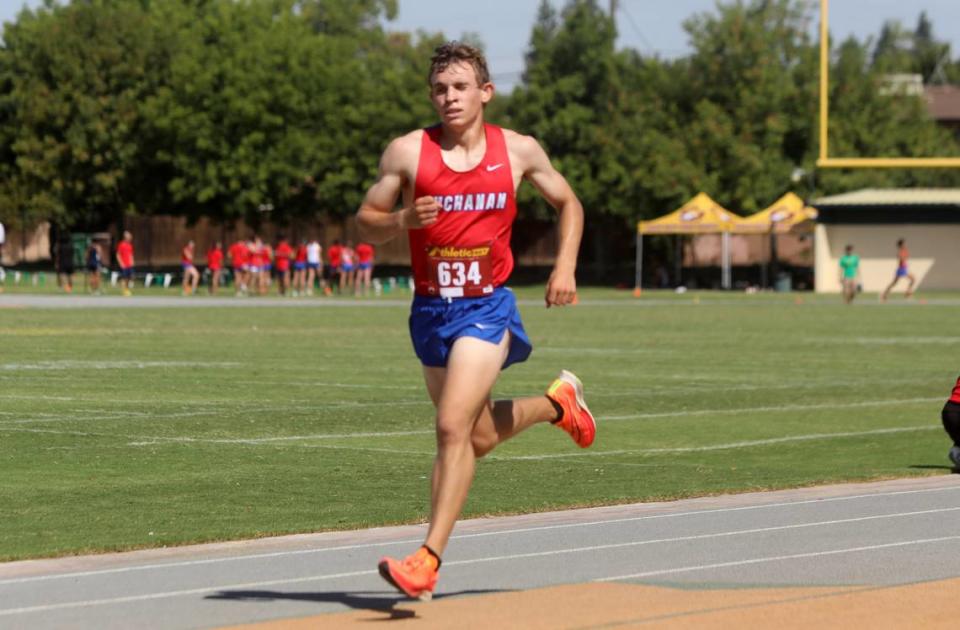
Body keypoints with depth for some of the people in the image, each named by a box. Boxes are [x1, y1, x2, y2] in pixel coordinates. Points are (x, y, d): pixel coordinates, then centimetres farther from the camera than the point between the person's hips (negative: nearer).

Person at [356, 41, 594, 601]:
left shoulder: (519, 151, -1)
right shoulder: (408, 152, -3)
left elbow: (568, 203, 15)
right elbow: (366, 223, 3)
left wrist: (566, 266, 1)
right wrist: (402, 220, -19)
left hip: (487, 307, -3)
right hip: (431, 309, 3)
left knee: (453, 427, -19)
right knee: (480, 438, 16)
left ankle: (428, 560, -17)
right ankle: (558, 403, 46)